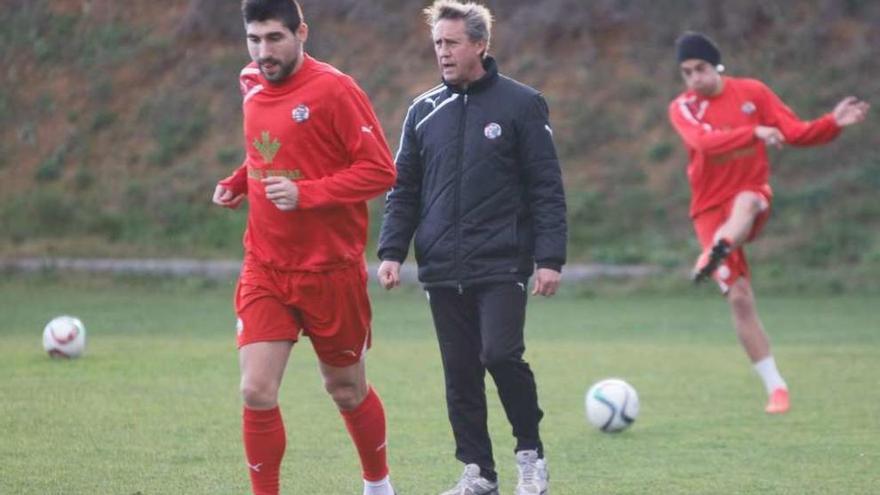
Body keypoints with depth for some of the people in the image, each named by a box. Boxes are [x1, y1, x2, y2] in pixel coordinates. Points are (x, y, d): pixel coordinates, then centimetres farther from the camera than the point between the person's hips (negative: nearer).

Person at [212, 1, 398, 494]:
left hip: (331, 271, -4)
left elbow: (381, 170, -17)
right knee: (257, 393, -11)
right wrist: (238, 181, 2)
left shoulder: (334, 90, -15)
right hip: (265, 270, 4)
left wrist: (306, 194, -25)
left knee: (346, 389, 14)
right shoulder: (253, 87, 5)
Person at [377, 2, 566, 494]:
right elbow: (404, 189, 13)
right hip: (443, 269, 4)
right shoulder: (424, 111, 10)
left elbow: (547, 187, -3)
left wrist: (550, 258, -9)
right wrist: (392, 252, 2)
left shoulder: (521, 104, -1)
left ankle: (531, 454, 4)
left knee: (501, 355, -16)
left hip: (502, 265, -4)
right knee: (460, 371, 4)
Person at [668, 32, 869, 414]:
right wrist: (755, 132, -38)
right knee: (739, 298, -10)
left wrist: (835, 123, -16)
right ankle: (775, 387, -4)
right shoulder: (682, 108, -4)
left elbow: (796, 133, 1)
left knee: (744, 202, -38)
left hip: (752, 194, 0)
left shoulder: (752, 92, 2)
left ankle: (717, 253, -67)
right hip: (710, 208, 0)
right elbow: (704, 141, -25)